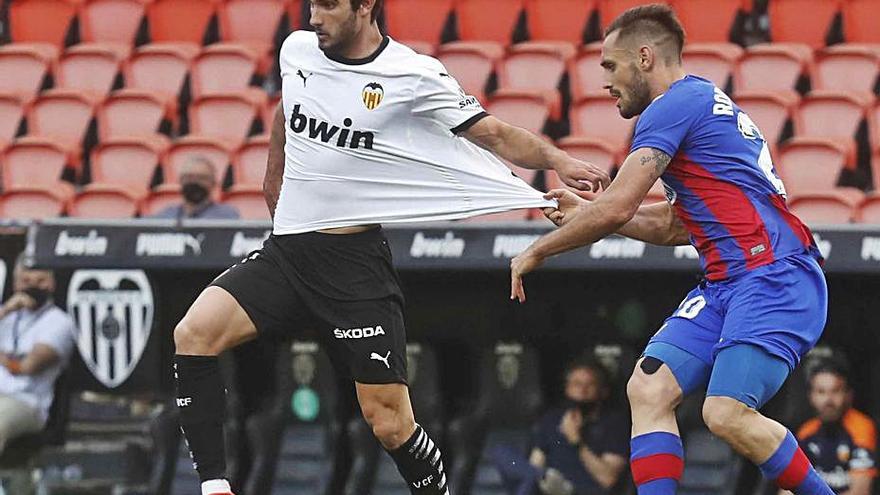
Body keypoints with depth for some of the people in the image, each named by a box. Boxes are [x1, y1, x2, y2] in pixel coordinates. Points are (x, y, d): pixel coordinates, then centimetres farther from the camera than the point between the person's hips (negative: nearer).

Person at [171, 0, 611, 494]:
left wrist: (558, 160, -25)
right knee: (194, 334, -19)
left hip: (353, 264, -4)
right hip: (284, 251, 4)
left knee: (391, 425, -7)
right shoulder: (297, 51, 5)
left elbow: (494, 134, -10)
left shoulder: (414, 76, -10)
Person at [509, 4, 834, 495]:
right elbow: (675, 226, 30)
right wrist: (585, 213, 27)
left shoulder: (676, 104, -8)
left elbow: (616, 208, -14)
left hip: (774, 275, -10)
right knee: (648, 390, -2)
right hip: (726, 283, 10)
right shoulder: (703, 102, 24)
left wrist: (536, 252, 0)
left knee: (727, 413, -22)